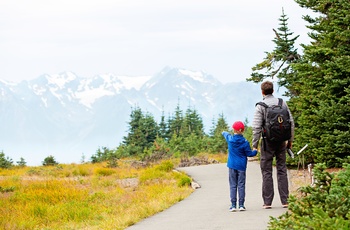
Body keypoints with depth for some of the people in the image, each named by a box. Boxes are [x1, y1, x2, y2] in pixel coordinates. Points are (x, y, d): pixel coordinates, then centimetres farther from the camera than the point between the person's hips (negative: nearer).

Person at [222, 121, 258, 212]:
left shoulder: (230, 139, -1)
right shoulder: (245, 142, -8)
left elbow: (225, 134, 21)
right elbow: (249, 154, -3)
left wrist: (225, 132, 44)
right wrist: (255, 151, 17)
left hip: (232, 165, 1)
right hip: (241, 166, -1)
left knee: (233, 185, 4)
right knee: (241, 185, 3)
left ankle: (233, 205, 0)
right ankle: (241, 205, 1)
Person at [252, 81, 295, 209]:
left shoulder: (260, 106, -7)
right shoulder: (282, 103, 5)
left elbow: (257, 127, -11)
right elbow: (291, 122, 6)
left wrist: (254, 144, -6)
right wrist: (290, 139, 14)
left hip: (268, 141, -3)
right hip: (281, 141, 3)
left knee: (267, 172, 2)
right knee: (282, 170, 9)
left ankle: (267, 202, 0)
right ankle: (285, 200, 6)